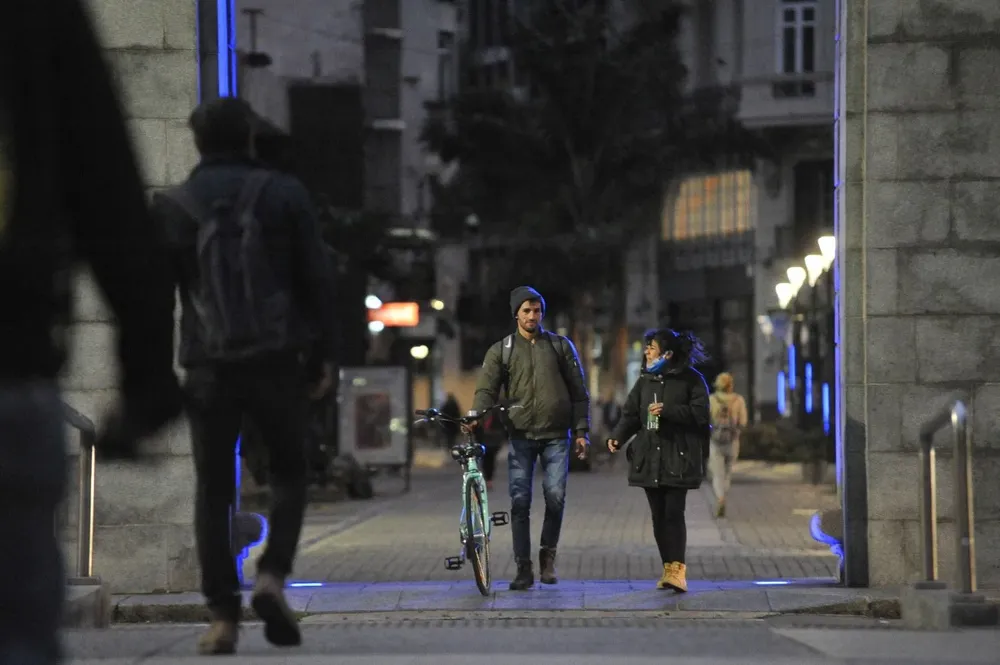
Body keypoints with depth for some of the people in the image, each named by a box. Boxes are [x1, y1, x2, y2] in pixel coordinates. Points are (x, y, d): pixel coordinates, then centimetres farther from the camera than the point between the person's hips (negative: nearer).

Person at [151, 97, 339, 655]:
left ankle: (223, 617, 1)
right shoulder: (284, 195, 2)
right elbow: (318, 279, 0)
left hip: (209, 366, 1)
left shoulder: (172, 207, 4)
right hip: (277, 359, 0)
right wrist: (325, 354, 5)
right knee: (289, 474, 15)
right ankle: (273, 578, -7)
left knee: (214, 491, 7)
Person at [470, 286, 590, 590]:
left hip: (556, 437, 0)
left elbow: (579, 392, 10)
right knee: (519, 501, -4)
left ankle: (548, 554, 11)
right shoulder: (501, 351, 7)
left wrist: (581, 431, 2)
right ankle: (524, 569, 2)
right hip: (520, 436, 0)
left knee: (555, 496, -10)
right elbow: (486, 390, -1)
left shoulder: (560, 346, 9)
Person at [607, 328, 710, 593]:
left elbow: (700, 413, -10)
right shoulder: (645, 380, 13)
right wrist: (618, 436, -5)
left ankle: (677, 569, -15)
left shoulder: (691, 379, -3)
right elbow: (631, 413, 12)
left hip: (678, 459, -5)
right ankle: (668, 568, 10)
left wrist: (668, 410, -18)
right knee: (658, 515, 5)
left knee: (673, 512, -13)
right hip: (649, 458, 5)